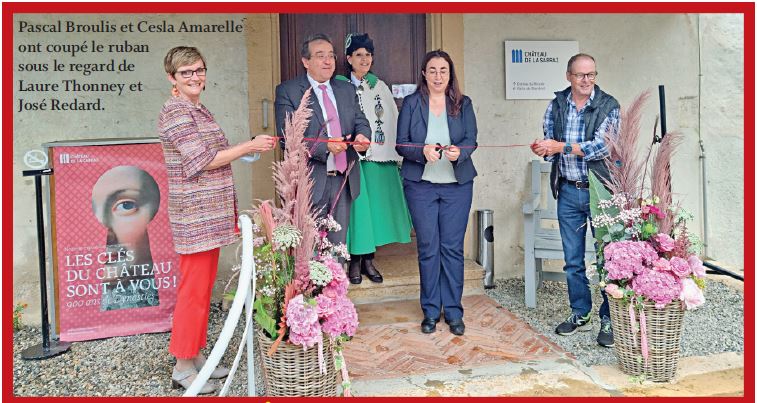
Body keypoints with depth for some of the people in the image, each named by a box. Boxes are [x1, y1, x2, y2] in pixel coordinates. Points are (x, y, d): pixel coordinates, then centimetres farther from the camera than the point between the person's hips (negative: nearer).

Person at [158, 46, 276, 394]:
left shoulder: (199, 110, 16)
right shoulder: (175, 111, -12)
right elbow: (203, 161, -18)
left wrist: (230, 214, 20)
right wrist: (250, 146, -14)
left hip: (211, 215, 9)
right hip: (195, 216, -9)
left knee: (204, 287, 14)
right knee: (194, 289, -3)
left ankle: (196, 356, 25)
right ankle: (182, 367, 9)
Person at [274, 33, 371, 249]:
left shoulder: (347, 89, 14)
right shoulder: (287, 91, -4)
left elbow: (361, 122, 11)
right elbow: (288, 137, -12)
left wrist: (362, 136, -14)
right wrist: (324, 146, -25)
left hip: (343, 181, 5)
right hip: (311, 182, -5)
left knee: (338, 246, 13)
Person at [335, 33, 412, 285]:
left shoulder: (380, 87, 11)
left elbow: (393, 121, 10)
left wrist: (396, 154, 3)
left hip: (380, 159, 4)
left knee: (377, 206, 6)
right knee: (356, 207, -1)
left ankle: (368, 260, 18)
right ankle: (355, 261, 12)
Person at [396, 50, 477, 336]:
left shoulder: (463, 104, 7)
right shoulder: (411, 103, 3)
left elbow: (471, 140, -1)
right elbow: (401, 144, -1)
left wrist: (459, 152, -23)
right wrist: (423, 151, -21)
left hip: (457, 184, 1)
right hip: (420, 184, -1)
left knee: (453, 247, 3)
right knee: (427, 248, 4)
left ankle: (453, 310, 15)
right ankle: (431, 310, 18)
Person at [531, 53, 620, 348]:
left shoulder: (608, 106, -5)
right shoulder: (556, 105, 7)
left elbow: (602, 146, -16)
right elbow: (550, 143, 7)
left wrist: (560, 146, -18)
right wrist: (543, 149, -16)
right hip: (568, 191, 4)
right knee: (573, 259, 11)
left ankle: (609, 320, 12)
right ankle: (580, 314, 26)